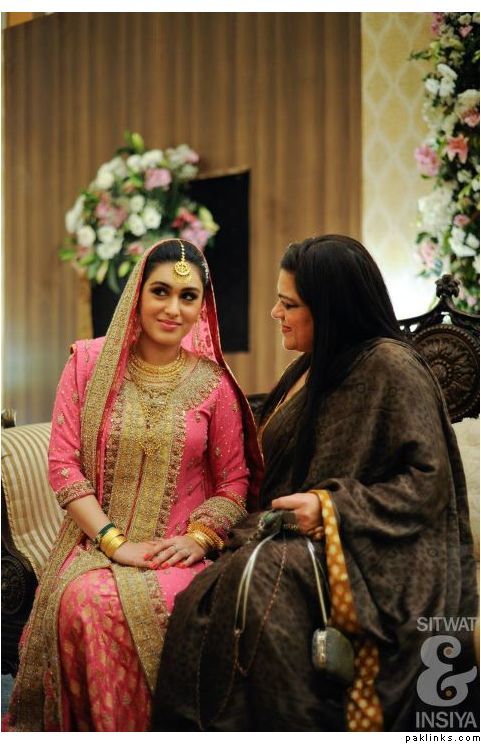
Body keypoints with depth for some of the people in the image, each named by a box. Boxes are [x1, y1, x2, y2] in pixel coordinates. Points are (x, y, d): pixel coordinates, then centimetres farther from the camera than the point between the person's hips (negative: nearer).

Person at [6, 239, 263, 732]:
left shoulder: (214, 383, 3)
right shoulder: (89, 363, 3)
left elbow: (234, 482, 7)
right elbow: (63, 463, -1)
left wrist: (199, 538, -11)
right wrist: (114, 541, -10)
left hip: (179, 553, 0)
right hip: (97, 542, 1)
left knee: (146, 604, -32)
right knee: (85, 598, -32)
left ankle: (152, 730, -9)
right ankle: (95, 729, -9)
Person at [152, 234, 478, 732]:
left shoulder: (390, 367, -6)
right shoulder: (309, 370, 19)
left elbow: (430, 480, -11)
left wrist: (332, 506, -17)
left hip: (373, 556, -7)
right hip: (296, 539, 7)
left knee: (260, 580, -36)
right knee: (205, 593, -25)